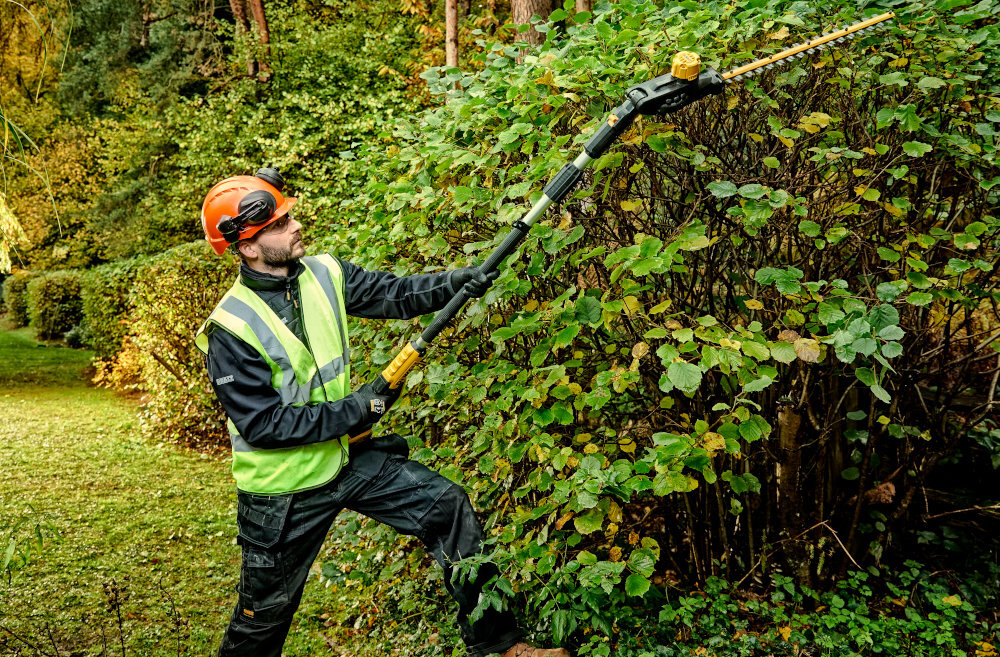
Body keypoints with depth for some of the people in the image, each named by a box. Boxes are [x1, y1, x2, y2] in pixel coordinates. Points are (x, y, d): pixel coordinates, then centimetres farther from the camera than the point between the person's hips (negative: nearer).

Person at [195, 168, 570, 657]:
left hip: (347, 457, 6)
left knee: (446, 505, -1)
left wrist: (452, 283, -23)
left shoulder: (324, 274, -5)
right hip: (284, 494, -5)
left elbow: (395, 294, -5)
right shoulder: (230, 330, -23)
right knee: (264, 614, 12)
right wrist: (356, 410, -22)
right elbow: (263, 424, -24)